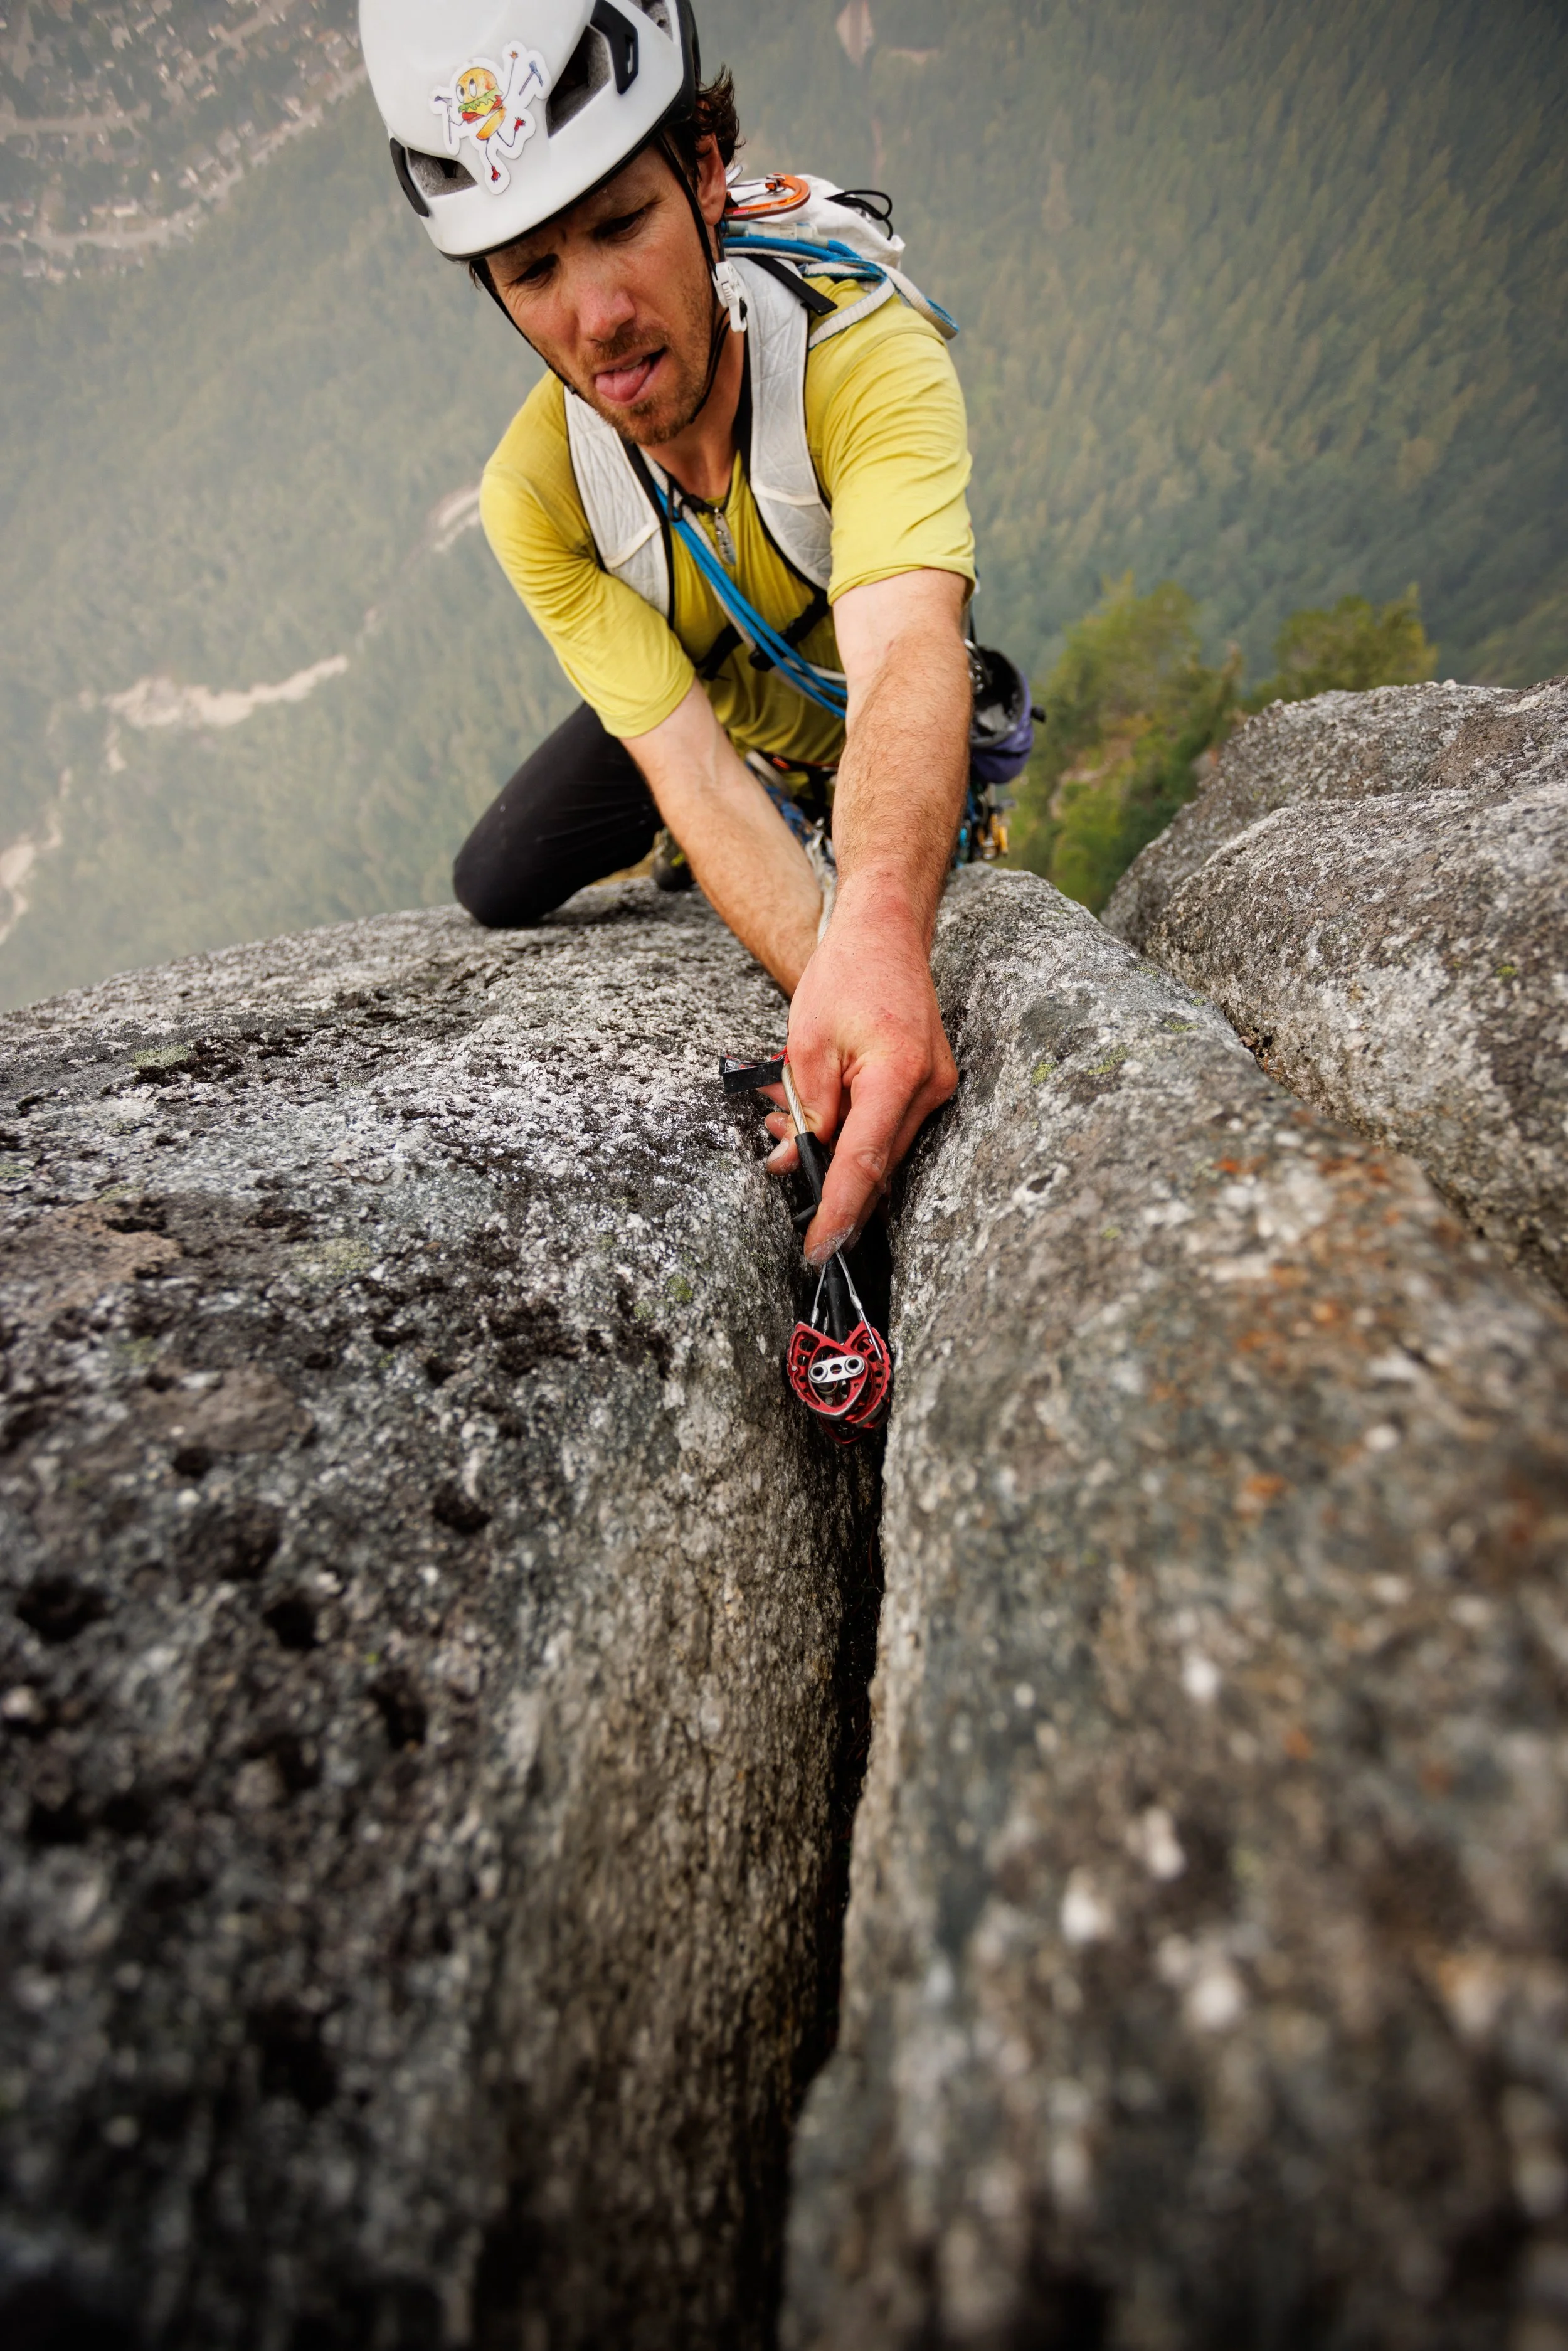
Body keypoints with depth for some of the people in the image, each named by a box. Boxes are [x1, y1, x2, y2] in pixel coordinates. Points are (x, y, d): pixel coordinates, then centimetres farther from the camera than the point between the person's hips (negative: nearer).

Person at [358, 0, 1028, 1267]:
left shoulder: (870, 353, -36)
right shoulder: (534, 495, -28)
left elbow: (905, 656, -54)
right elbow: (696, 769, -34)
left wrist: (877, 937, -74)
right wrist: (830, 980, -51)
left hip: (865, 716, -1)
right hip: (692, 707, 2)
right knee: (494, 891, 2)